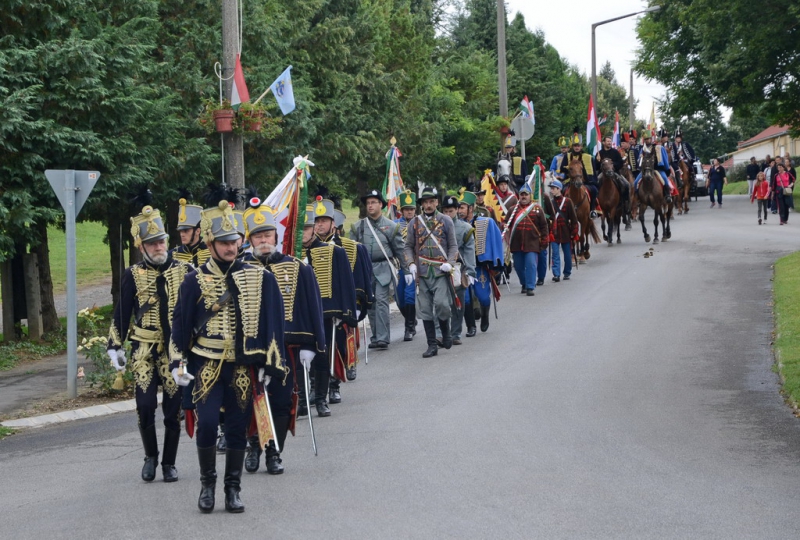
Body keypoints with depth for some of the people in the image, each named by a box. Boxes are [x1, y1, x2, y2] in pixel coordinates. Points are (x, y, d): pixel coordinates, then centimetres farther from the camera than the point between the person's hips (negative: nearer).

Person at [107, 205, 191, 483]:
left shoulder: (184, 271, 4)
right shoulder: (133, 275, 2)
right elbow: (121, 314, 5)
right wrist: (115, 346, 0)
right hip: (144, 352, -1)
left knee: (173, 410, 3)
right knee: (145, 407, -8)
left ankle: (169, 463, 16)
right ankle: (150, 457, 14)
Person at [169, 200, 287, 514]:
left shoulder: (258, 279, 1)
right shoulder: (195, 281, 0)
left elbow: (271, 323, 4)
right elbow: (180, 323, 5)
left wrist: (269, 364, 0)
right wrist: (177, 362, 0)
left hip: (243, 367, 1)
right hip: (207, 366, -1)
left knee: (238, 429, 5)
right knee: (207, 423, -12)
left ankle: (233, 489, 16)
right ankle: (207, 483, 7)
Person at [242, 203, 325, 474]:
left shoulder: (297, 269, 1)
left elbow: (312, 308, 3)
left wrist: (309, 346, -2)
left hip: (287, 347, 0)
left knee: (282, 401, 3)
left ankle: (274, 453, 16)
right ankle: (253, 446, 22)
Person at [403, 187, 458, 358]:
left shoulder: (446, 221, 5)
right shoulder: (414, 223, 9)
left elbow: (453, 246, 6)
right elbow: (408, 246, 12)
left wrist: (449, 263, -10)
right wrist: (411, 264, -4)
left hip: (441, 271, -2)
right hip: (422, 272, 2)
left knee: (441, 304, -15)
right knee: (425, 309, 1)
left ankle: (446, 333, 13)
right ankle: (432, 345, 7)